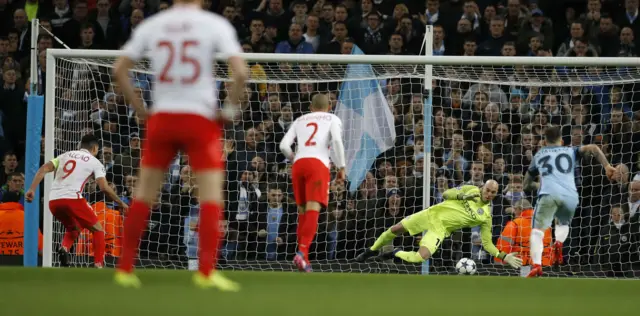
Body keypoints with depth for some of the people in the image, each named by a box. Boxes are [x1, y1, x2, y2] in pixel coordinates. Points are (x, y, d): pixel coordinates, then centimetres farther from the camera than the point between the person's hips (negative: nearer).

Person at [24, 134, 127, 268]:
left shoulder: (66, 155, 22)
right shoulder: (94, 162, 10)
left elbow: (43, 169, 8)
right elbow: (105, 188, 0)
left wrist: (32, 189, 2)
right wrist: (121, 203, 12)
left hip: (53, 201, 5)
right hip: (72, 199, -5)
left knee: (73, 229, 29)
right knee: (98, 230, 13)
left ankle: (64, 248, -2)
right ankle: (98, 266, 1)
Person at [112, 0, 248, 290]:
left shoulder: (151, 25, 4)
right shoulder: (216, 24, -4)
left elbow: (119, 70, 4)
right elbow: (240, 72, -14)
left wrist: (140, 110, 9)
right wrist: (230, 108, -1)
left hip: (161, 119, 3)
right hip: (200, 120, -3)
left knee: (144, 194, 12)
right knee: (211, 195, -1)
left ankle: (125, 268, 12)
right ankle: (206, 271, -12)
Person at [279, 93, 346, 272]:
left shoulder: (299, 120, 25)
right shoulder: (332, 119, 16)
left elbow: (284, 145, 14)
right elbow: (337, 140, -4)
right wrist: (341, 167, 3)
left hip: (298, 164, 4)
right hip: (318, 163, -4)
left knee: (303, 212, 12)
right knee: (313, 211, -13)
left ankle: (303, 257, 9)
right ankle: (302, 252, -31)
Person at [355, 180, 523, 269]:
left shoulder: (486, 216, -6)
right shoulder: (471, 190, -2)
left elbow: (487, 244, -2)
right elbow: (446, 194, -1)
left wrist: (504, 256, -13)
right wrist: (462, 196, -18)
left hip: (441, 229, -1)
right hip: (432, 215, 1)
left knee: (421, 258, -25)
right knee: (396, 229, 3)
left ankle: (396, 254, 5)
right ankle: (372, 250, 31)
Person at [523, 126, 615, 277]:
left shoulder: (539, 155, 30)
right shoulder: (570, 151, 27)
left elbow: (527, 184, 39)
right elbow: (592, 148, 9)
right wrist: (607, 166, 3)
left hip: (549, 194, -2)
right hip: (570, 196, 2)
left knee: (537, 231, -6)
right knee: (563, 224, 28)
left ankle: (537, 264, -32)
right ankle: (559, 242, -6)